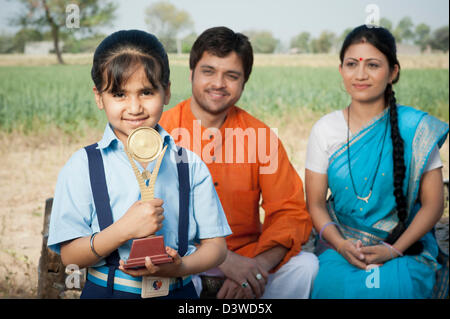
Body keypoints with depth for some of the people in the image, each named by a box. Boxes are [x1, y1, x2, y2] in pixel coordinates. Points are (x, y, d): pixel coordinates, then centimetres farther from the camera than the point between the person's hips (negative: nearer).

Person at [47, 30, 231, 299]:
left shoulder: (189, 164, 8)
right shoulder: (83, 166, 3)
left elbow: (215, 245, 8)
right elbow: (69, 255, -2)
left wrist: (181, 267, -11)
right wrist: (124, 230, -16)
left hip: (180, 292, 1)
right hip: (107, 291, -1)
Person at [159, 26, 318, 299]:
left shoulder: (260, 135, 3)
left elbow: (291, 212, 0)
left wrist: (258, 266, -20)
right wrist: (223, 259, -25)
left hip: (247, 259, 3)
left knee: (306, 266, -20)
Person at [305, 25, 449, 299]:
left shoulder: (416, 128, -3)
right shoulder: (325, 130, 2)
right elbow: (316, 204, 3)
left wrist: (393, 250, -14)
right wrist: (341, 245, -15)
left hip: (404, 247, -1)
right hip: (340, 245, 2)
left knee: (389, 286, -32)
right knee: (334, 283, -30)